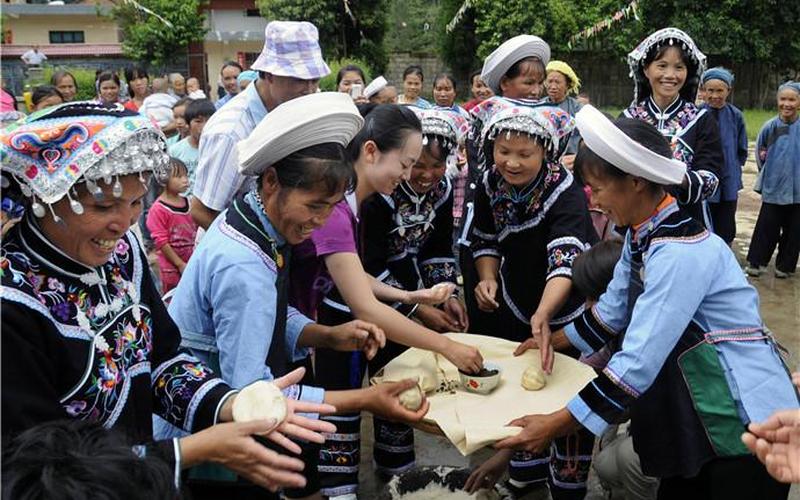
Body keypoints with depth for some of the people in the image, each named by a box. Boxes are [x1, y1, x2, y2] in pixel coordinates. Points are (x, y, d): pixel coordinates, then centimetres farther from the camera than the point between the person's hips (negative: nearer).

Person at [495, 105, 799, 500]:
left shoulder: (679, 252, -26)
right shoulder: (640, 236, 2)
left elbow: (638, 363, -29)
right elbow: (611, 311, 15)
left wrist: (555, 425, -25)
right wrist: (552, 338, 10)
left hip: (747, 426, -8)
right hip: (701, 420, 8)